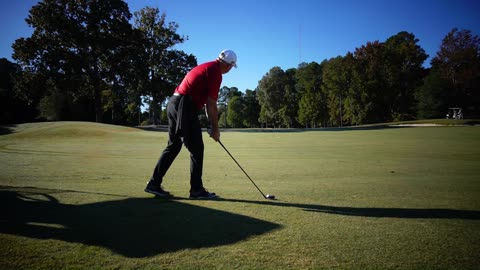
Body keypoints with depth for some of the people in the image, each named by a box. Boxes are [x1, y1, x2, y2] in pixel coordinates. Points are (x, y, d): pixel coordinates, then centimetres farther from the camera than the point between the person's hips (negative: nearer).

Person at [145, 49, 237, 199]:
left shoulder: (206, 67, 21)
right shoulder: (215, 72, -9)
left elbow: (206, 101, 22)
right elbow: (211, 105, -11)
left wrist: (211, 124, 21)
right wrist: (215, 128, -1)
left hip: (174, 104, 10)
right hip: (185, 107, -10)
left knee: (173, 146, 14)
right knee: (196, 149, -1)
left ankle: (154, 183, 16)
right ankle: (197, 189, 6)